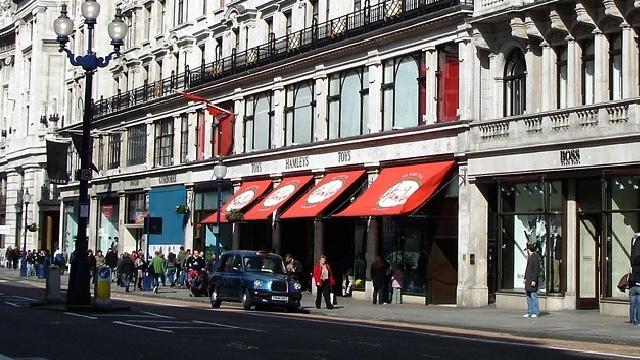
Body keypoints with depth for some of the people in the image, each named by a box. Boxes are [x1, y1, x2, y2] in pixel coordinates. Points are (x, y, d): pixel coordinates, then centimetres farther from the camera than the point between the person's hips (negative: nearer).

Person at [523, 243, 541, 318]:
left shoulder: (536, 257, -13)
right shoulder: (529, 257, 15)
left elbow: (536, 269, -17)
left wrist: (534, 280, -20)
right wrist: (525, 278, 18)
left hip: (533, 278, -9)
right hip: (528, 278, 9)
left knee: (533, 296, -6)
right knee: (529, 297, 10)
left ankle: (535, 312, -1)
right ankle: (529, 312, 14)